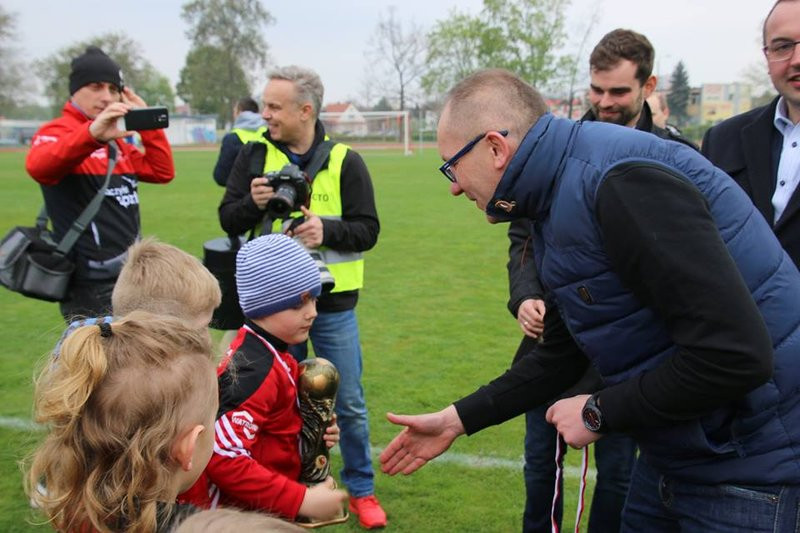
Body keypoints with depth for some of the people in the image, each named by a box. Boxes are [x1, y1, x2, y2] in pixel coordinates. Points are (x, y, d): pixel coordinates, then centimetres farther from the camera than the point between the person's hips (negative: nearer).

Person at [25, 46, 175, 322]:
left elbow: (162, 172, 10)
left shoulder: (117, 140, 16)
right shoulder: (57, 131, -10)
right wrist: (92, 134, -50)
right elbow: (38, 167, -33)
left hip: (131, 274, 9)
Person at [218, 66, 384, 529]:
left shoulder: (345, 161, -6)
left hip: (333, 303, -1)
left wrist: (326, 229, -25)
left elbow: (368, 230, -7)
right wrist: (252, 203, -20)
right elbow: (229, 221, 1)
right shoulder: (254, 155, -1)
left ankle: (361, 489, 27)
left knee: (350, 403, 7)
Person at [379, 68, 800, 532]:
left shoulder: (623, 181, -25)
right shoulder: (560, 200, 6)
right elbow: (562, 354, 14)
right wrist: (458, 420, 12)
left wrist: (599, 413, -17)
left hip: (750, 463, -9)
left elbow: (736, 354, -29)